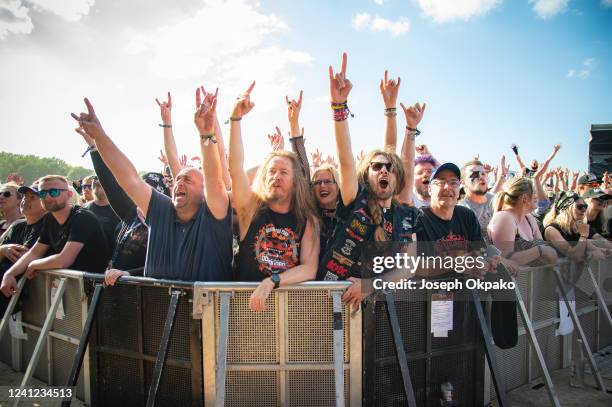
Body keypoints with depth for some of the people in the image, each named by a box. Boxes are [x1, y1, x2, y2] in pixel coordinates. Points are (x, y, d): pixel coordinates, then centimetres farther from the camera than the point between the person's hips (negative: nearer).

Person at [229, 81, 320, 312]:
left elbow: (310, 268, -5)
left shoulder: (308, 220, 3)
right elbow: (235, 168, -9)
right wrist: (236, 119, -16)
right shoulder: (252, 208, 3)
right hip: (247, 300, 0)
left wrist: (271, 282, -19)